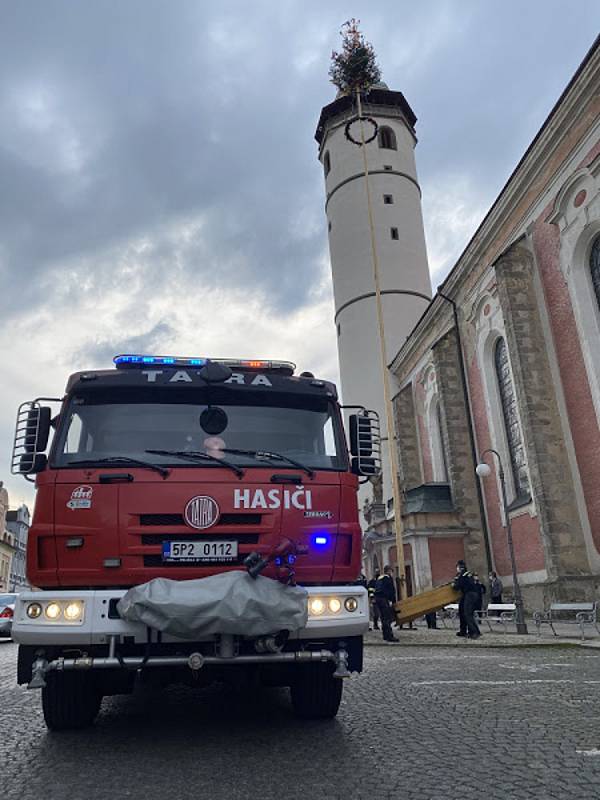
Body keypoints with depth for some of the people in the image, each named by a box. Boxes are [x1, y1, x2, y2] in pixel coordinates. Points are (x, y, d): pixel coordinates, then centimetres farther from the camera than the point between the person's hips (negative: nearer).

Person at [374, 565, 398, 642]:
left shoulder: (379, 578, 20)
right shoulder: (388, 578, -5)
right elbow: (391, 590, -10)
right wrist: (392, 600, -8)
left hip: (377, 598, 9)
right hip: (384, 598, -9)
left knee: (383, 618, 14)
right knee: (388, 618, -7)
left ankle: (386, 636, 17)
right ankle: (389, 636, -10)